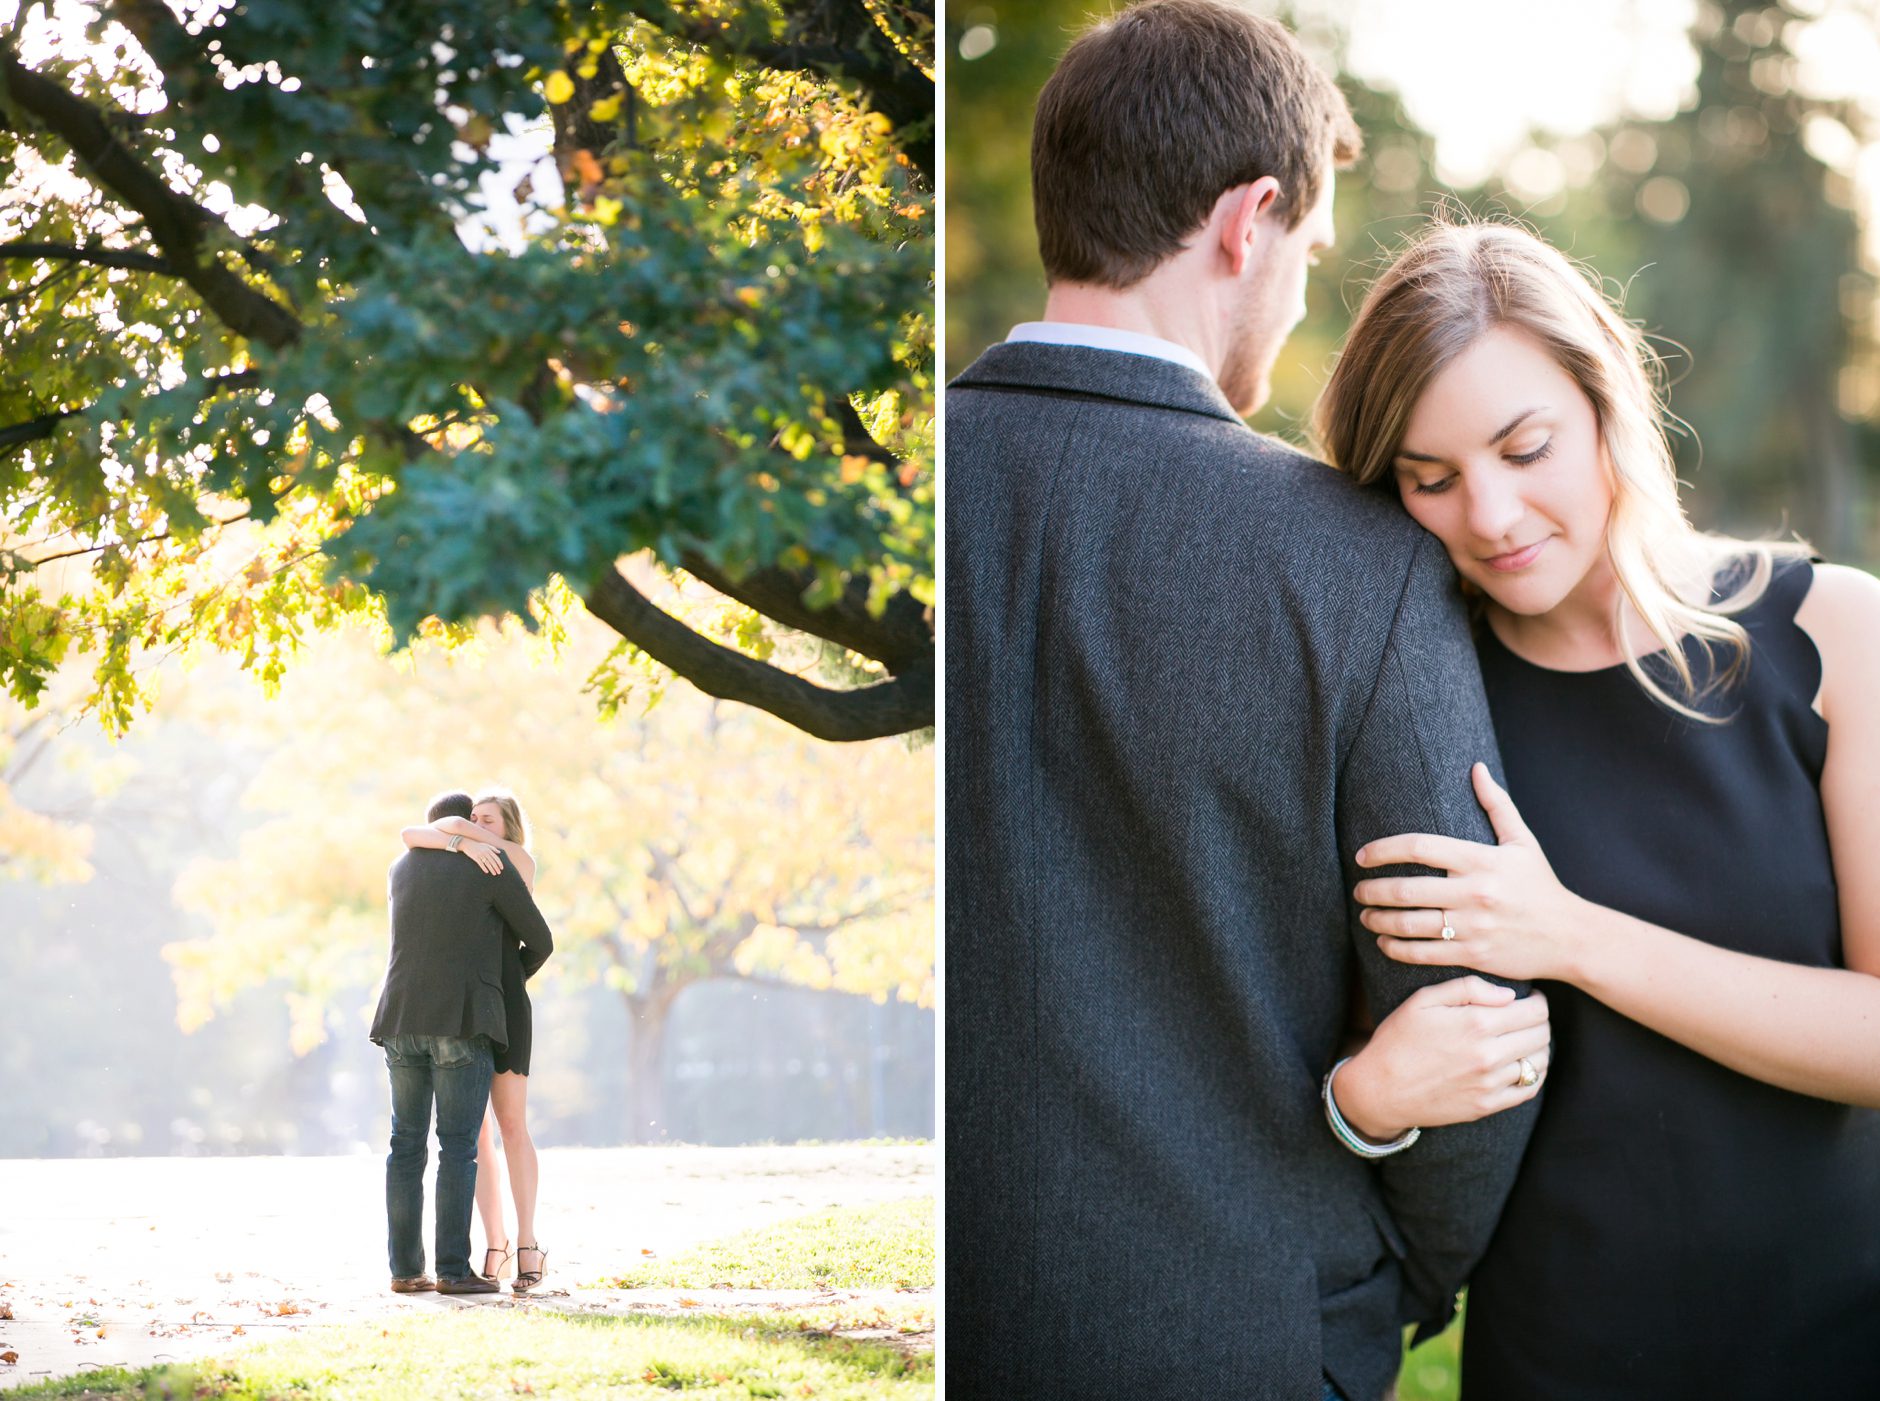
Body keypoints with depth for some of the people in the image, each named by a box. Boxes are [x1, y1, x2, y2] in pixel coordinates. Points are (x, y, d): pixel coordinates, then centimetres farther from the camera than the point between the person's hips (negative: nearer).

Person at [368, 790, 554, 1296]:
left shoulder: (402, 868, 16)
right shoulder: (494, 869, -1)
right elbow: (541, 941, 7)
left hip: (402, 1021, 5)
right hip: (460, 1023, -5)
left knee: (407, 1145, 8)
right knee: (459, 1147, -5)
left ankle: (405, 1268, 6)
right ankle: (453, 1270, -8)